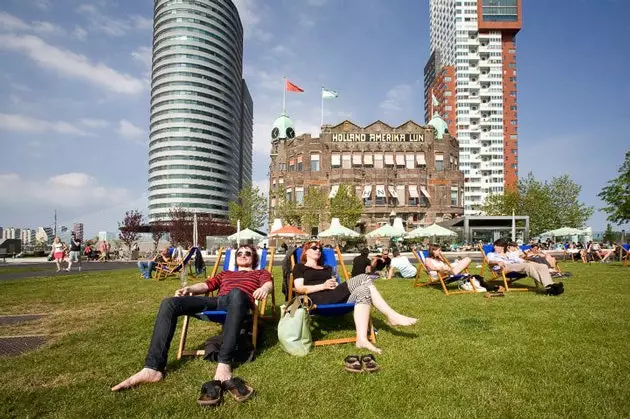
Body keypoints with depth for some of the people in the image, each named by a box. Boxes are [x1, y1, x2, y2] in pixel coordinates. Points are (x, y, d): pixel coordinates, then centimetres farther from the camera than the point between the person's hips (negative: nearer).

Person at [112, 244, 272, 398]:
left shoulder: (261, 273, 28)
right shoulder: (225, 273, 41)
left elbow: (268, 283, 5)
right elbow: (206, 285, 24)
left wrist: (264, 288, -20)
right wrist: (189, 288, 3)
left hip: (238, 301, -5)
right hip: (216, 301, 5)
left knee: (236, 293, -43)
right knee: (169, 303, -17)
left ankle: (224, 364, -48)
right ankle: (153, 368, -28)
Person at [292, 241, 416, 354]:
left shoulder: (327, 268, 35)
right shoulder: (300, 267, 17)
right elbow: (299, 289, 1)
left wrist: (335, 284, -2)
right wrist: (323, 286, -9)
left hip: (336, 296, 7)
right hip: (318, 299, -6)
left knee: (363, 290, -26)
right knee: (364, 278, -22)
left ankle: (362, 339, -33)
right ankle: (392, 316, -24)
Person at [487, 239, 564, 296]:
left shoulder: (510, 255, 39)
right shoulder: (491, 254, 25)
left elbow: (522, 261, 25)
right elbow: (490, 261, 2)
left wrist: (529, 262, 2)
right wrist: (498, 262, -22)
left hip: (520, 267, 6)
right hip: (506, 267, -6)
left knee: (543, 266, -17)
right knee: (529, 266, -33)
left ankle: (549, 286, -40)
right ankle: (547, 286, -41)